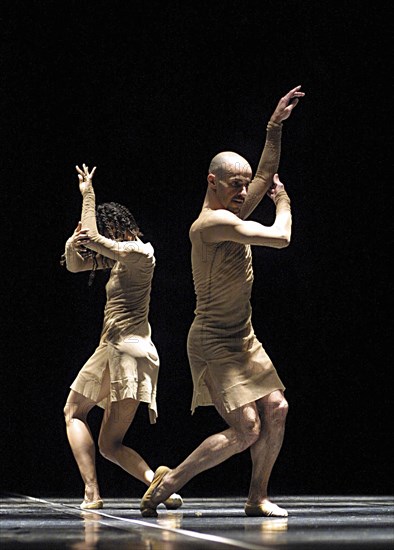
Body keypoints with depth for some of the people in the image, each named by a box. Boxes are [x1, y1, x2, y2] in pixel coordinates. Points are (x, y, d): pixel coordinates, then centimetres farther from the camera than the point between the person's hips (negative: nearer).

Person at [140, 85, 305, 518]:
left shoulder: (231, 214, 8)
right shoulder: (211, 222, -21)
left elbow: (266, 175, 16)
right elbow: (280, 238, -21)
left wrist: (274, 128, 5)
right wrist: (283, 203, -1)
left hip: (243, 337, 9)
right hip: (213, 343, -9)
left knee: (276, 410, 0)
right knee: (246, 429, -14)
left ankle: (257, 498, 11)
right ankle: (168, 481, -2)